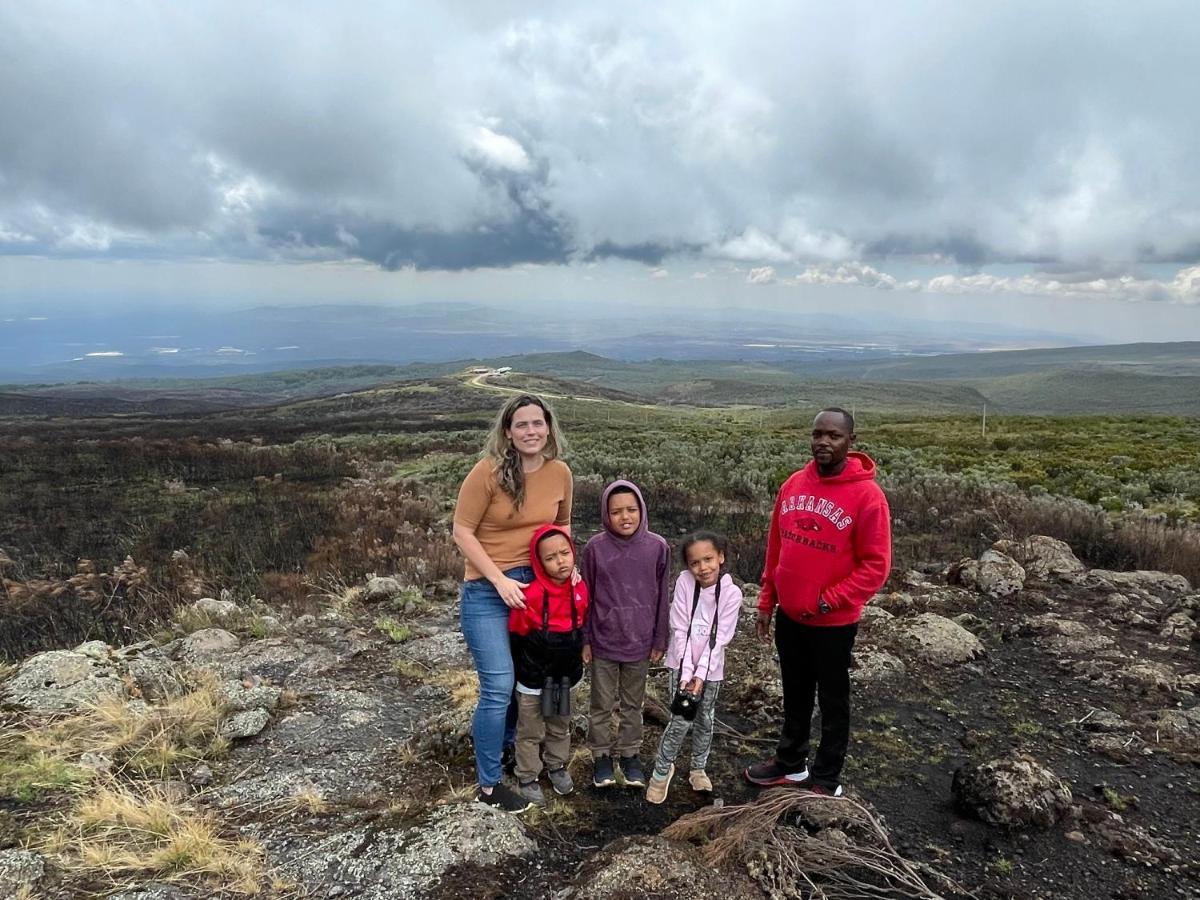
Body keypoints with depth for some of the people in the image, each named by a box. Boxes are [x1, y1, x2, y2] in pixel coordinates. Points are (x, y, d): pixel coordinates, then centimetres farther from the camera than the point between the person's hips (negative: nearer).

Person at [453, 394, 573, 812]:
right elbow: (462, 532, -13)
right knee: (500, 686, -5)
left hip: (536, 586, 5)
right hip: (487, 591, -5)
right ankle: (489, 784, 13)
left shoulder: (560, 473, -3)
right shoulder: (488, 471, -17)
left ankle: (506, 743, 46)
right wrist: (500, 580, -18)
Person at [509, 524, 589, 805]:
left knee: (560, 728, 23)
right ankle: (527, 778, 30)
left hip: (565, 676, 5)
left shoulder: (580, 590, -9)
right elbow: (516, 637, -14)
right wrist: (521, 672, -4)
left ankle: (557, 767, 44)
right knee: (531, 733, 12)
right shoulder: (531, 596, -26)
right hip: (534, 680, -5)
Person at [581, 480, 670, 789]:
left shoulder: (658, 547, -10)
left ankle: (630, 755, 35)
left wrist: (659, 640, 3)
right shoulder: (595, 547, -11)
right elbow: (586, 596, -3)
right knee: (602, 704, 14)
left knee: (632, 704, 18)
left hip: (640, 644, 1)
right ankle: (601, 755, 32)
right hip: (603, 643, -1)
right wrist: (585, 639, 0)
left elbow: (662, 597, -1)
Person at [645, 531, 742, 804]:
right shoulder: (684, 582, -13)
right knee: (682, 720, -6)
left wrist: (701, 674, -18)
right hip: (683, 663, -1)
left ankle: (698, 769, 36)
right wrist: (686, 671, -18)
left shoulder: (732, 593, -13)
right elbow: (680, 630, -13)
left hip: (711, 667, 1)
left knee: (705, 721, 14)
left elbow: (719, 638, -14)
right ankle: (662, 769, 15)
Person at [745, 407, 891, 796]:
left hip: (834, 623, -5)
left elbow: (875, 566, -16)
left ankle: (826, 780, 29)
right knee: (795, 696, 21)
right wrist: (766, 602, 9)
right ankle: (790, 763, 40)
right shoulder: (793, 485, 0)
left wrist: (826, 601, -19)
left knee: (832, 702, 13)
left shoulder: (867, 495, -17)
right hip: (789, 616, 5)